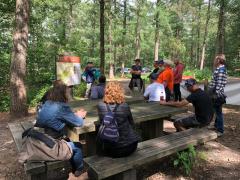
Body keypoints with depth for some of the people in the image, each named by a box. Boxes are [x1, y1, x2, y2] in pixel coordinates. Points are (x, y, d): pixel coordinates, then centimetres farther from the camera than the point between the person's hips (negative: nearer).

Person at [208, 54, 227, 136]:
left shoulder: (221, 71, -20)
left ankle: (220, 130, 14)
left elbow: (219, 85, -23)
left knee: (218, 112, 2)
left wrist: (216, 95, -23)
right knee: (216, 111, 21)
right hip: (215, 94, 10)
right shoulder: (219, 69, 11)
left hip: (217, 96, -10)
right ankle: (216, 125, 36)